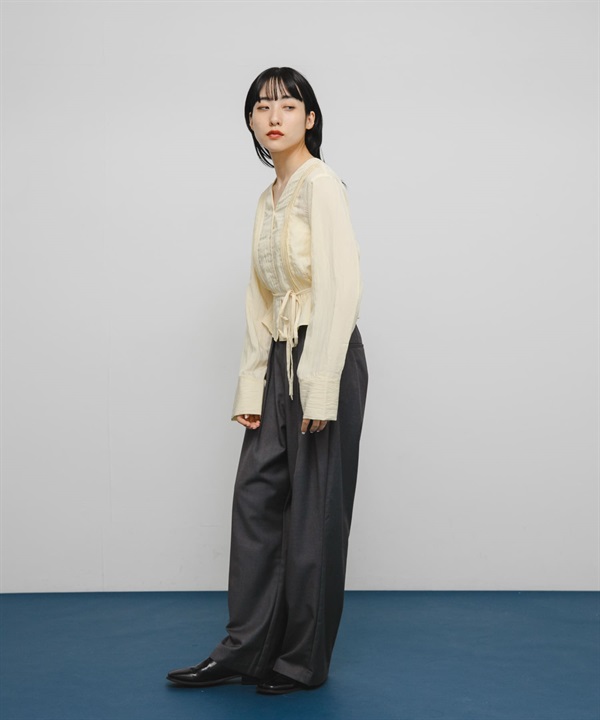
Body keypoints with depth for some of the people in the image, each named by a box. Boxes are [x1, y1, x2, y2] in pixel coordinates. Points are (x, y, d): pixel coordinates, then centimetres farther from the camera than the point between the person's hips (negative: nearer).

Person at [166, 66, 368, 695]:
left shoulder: (320, 184, -10)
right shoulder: (268, 200, 16)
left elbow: (342, 288, -18)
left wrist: (320, 389, -21)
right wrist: (250, 389, 10)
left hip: (325, 357, -8)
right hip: (280, 361, 8)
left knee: (313, 510, 0)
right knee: (257, 497, 7)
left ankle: (304, 662, 13)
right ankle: (246, 648, 16)